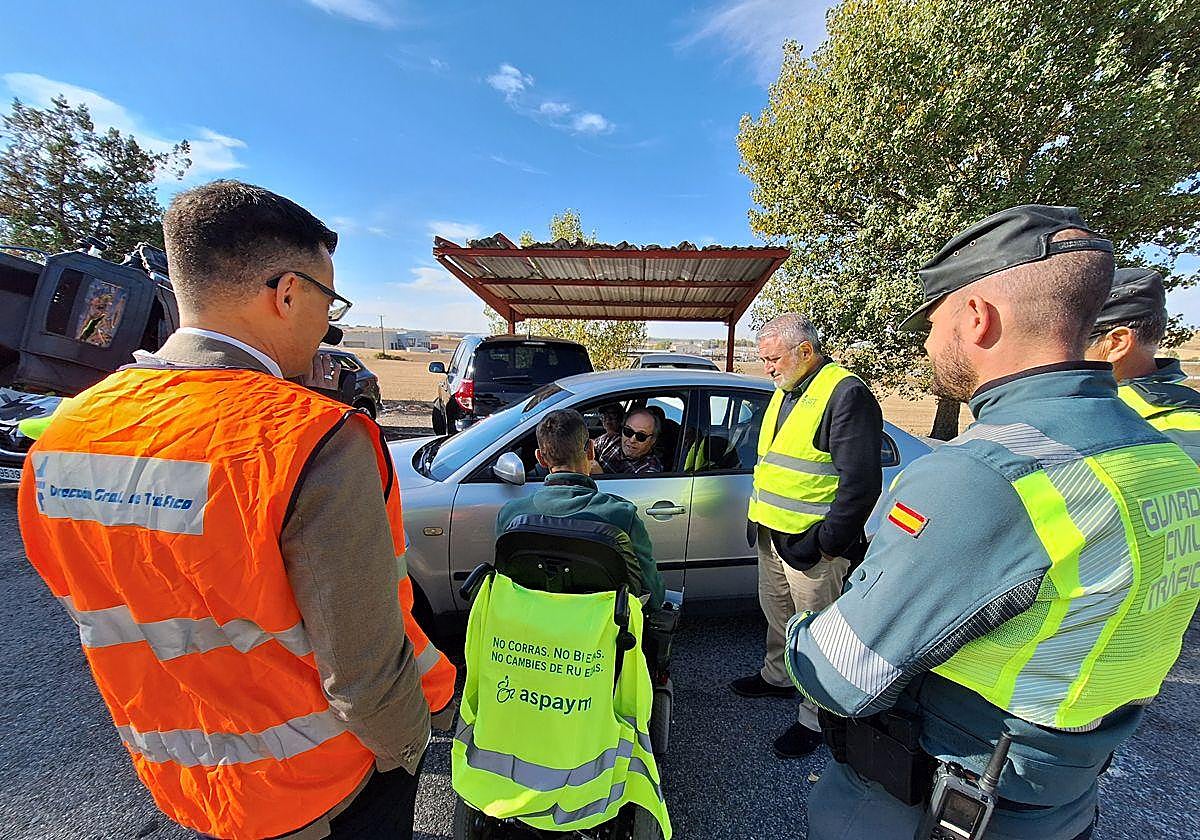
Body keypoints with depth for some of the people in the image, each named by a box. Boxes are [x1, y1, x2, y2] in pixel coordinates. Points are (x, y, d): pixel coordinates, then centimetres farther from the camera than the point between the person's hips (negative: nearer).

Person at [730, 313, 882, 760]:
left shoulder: (846, 393, -17)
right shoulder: (785, 392, 12)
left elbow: (861, 482, -20)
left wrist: (829, 543, -17)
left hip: (810, 544, -9)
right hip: (771, 534, 9)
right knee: (776, 612, 24)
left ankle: (815, 718, 26)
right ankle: (778, 676, 46)